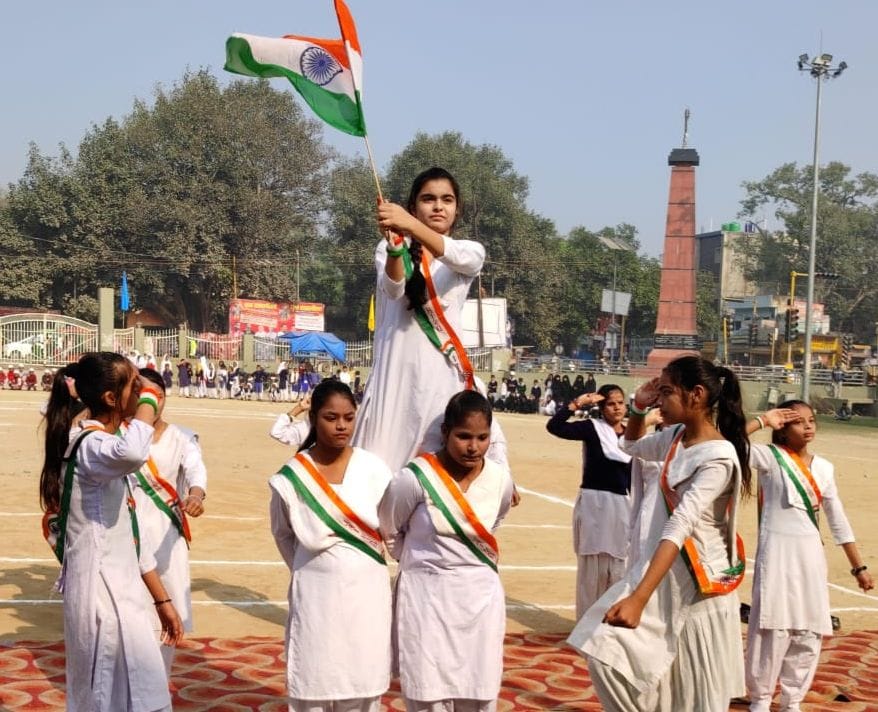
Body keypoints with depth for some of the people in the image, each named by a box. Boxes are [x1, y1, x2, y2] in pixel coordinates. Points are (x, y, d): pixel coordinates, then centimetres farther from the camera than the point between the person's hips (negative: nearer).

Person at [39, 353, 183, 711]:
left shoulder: (103, 444, 13)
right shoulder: (89, 445, -17)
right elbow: (133, 453, -45)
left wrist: (162, 600, 18)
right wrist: (149, 399, -26)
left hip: (118, 589, 10)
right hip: (101, 592, -10)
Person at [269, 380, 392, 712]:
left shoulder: (374, 469, -6)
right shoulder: (291, 477, -7)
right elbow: (283, 534, 9)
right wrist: (308, 570, 10)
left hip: (366, 591, 1)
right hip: (316, 594, -1)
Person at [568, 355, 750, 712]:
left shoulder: (718, 457, -22)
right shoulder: (676, 436, 3)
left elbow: (679, 527, -32)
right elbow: (632, 446, 27)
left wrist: (639, 598, -40)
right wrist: (638, 408, 6)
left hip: (696, 583, -8)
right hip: (659, 570, 8)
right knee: (605, 652, -2)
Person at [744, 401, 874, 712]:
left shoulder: (823, 467, 8)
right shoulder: (770, 457, -6)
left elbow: (838, 520, 13)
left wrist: (858, 566, 12)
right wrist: (762, 421, -14)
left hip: (811, 555, 5)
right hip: (777, 552, -5)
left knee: (810, 632, 7)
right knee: (774, 628, -4)